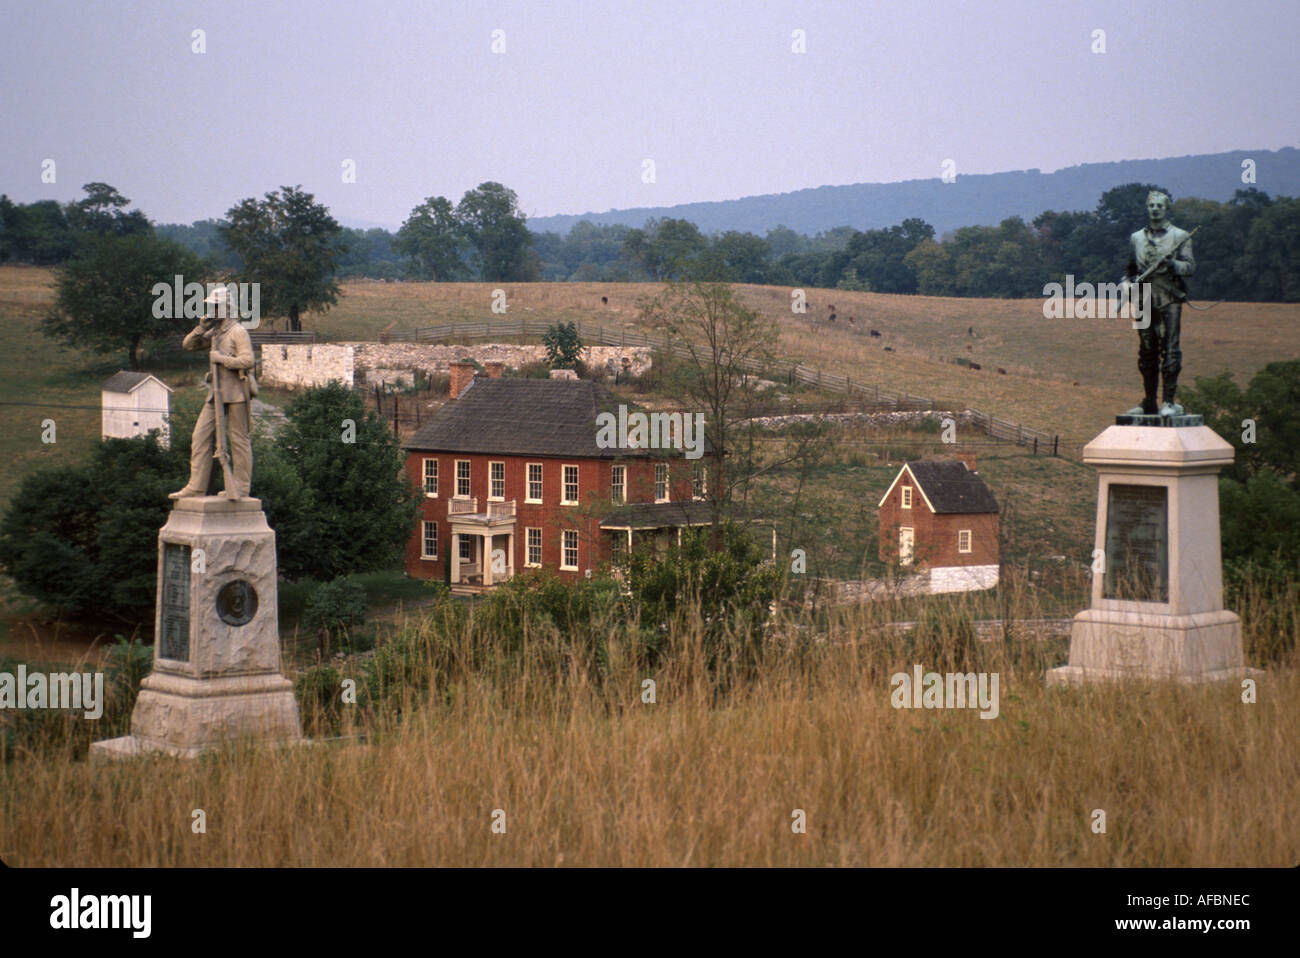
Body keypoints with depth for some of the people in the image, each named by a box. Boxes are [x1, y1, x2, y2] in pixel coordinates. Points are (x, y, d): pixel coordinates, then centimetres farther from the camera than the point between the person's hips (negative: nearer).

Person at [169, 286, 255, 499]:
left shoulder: (238, 332, -9)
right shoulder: (214, 332, 17)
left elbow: (247, 360, -18)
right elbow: (188, 344, 16)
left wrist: (220, 358, -14)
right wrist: (201, 328, 1)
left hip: (235, 393, -9)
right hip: (216, 393, 9)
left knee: (238, 439, -2)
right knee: (201, 437, 4)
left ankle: (241, 487, 4)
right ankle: (196, 487, 6)